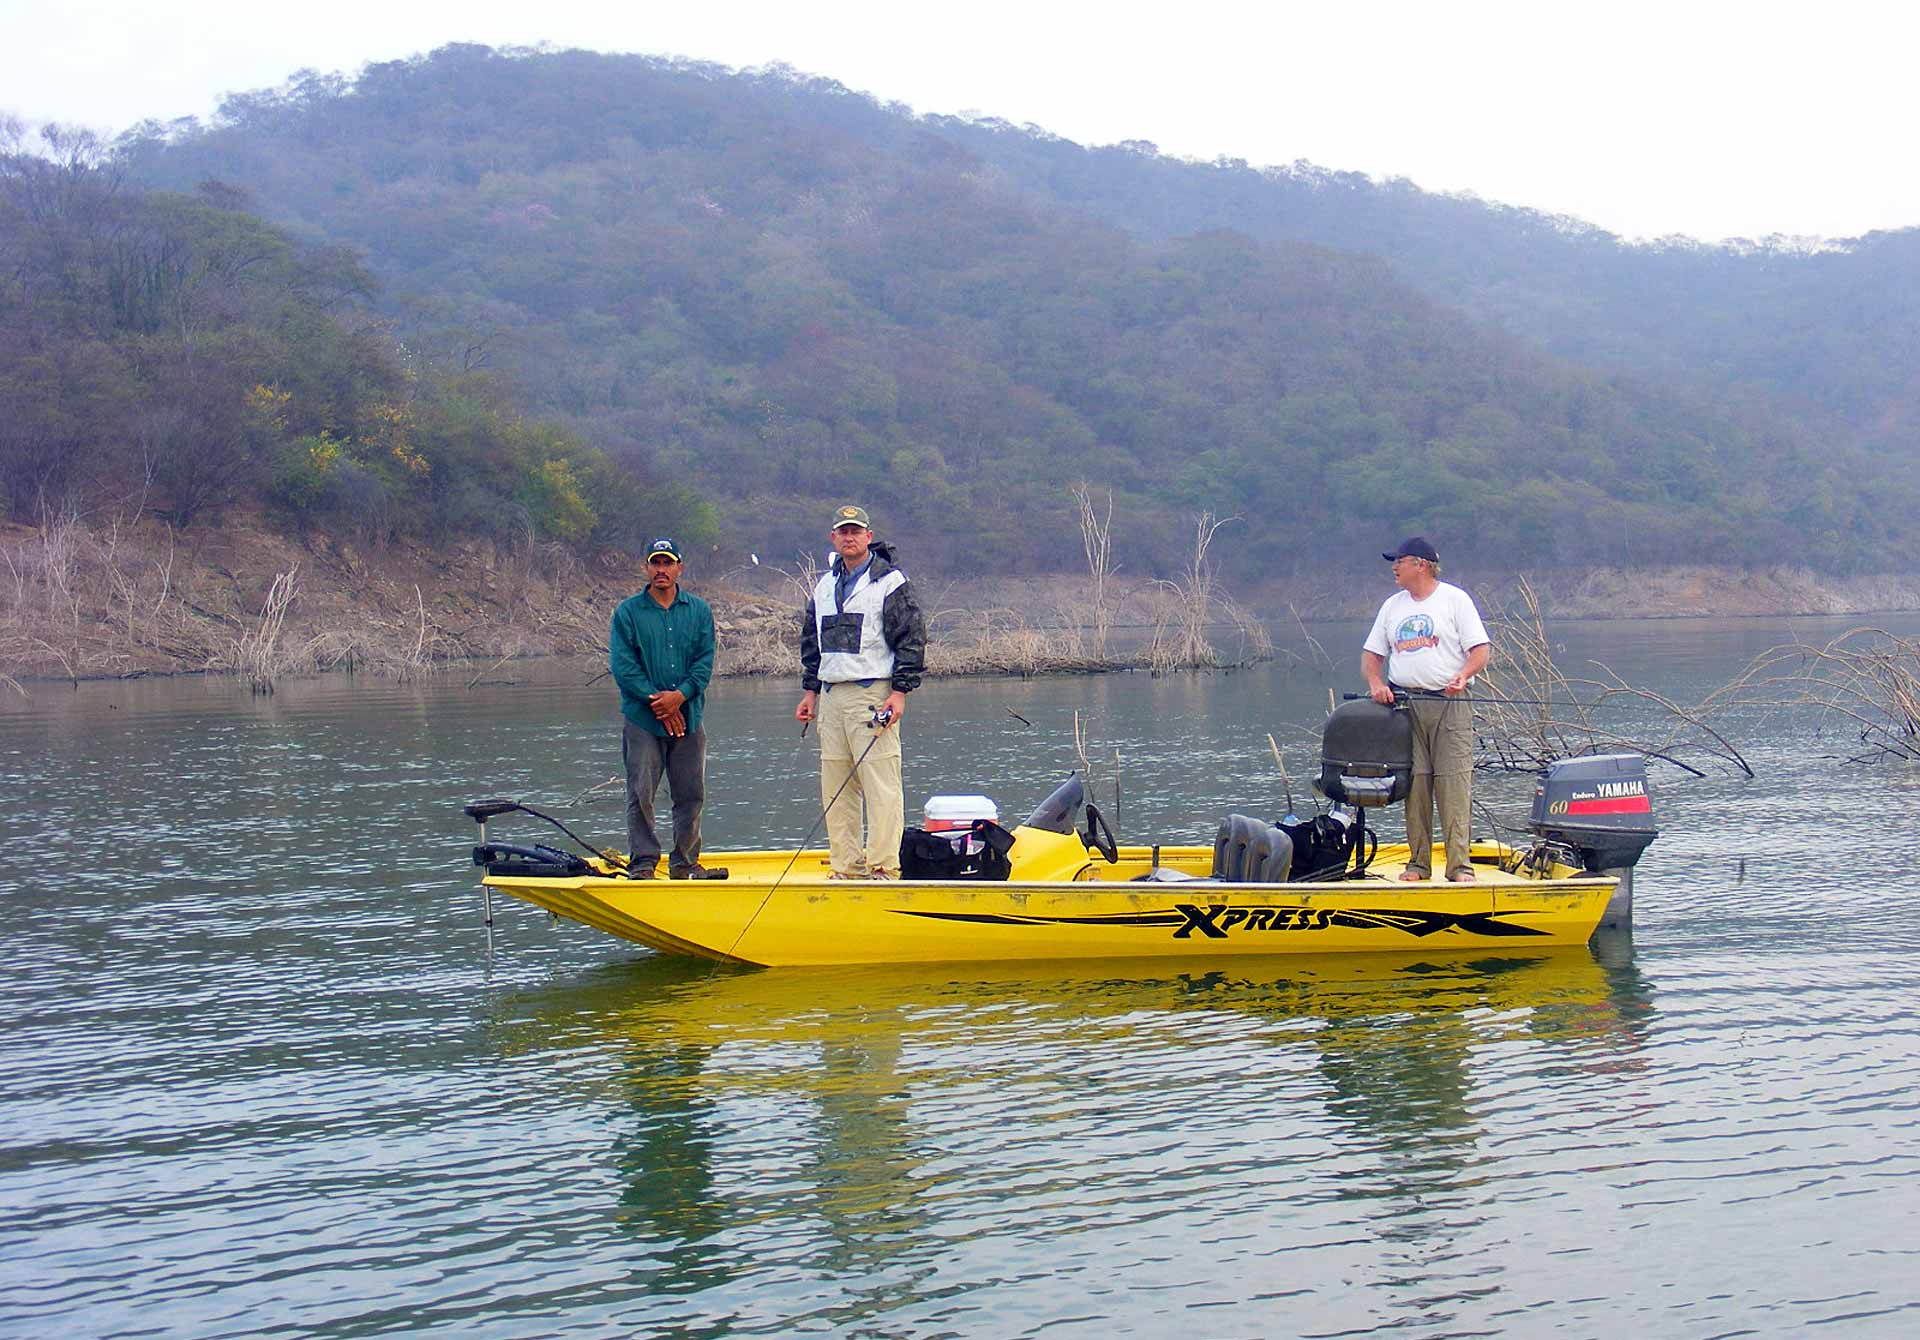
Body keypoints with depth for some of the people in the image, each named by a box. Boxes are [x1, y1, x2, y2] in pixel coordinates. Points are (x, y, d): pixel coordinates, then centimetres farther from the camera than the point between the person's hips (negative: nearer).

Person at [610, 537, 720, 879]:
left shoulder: (699, 611, 9)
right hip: (642, 719, -2)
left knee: (690, 793, 5)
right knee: (641, 794, -4)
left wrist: (680, 695, -13)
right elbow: (622, 664, -5)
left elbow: (705, 660, 2)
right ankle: (642, 863, 2)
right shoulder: (628, 612, 2)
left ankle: (685, 861, 14)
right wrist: (655, 699, -13)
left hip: (688, 717, 2)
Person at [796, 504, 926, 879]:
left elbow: (911, 640, -6)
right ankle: (846, 868, 10)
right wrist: (810, 690, 18)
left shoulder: (890, 582, -2)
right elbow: (811, 642, 25)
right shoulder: (824, 585, 17)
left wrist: (900, 692, -11)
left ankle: (883, 867, -10)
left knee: (880, 784, -10)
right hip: (831, 696, 7)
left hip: (873, 694, -7)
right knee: (835, 788, 6)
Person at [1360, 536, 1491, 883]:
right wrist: (1375, 682, -1)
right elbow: (1372, 654, 19)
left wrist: (1463, 675, -20)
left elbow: (1480, 649, -1)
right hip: (1404, 704, 4)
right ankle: (1418, 861, 7)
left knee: (1454, 785, -9)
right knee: (1413, 785, 0)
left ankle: (1460, 864, -10)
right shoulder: (1392, 606, 18)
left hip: (1450, 703, -4)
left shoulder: (1455, 599, 4)